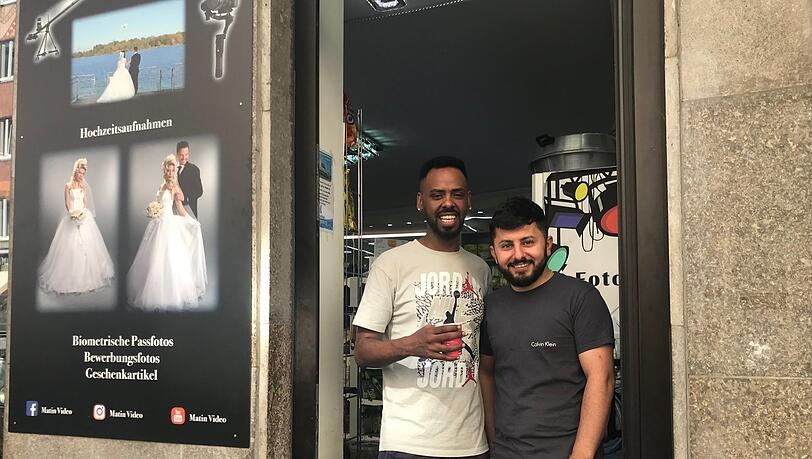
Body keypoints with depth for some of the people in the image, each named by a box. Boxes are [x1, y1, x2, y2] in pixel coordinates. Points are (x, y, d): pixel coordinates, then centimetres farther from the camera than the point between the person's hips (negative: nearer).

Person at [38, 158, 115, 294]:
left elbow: (86, 202, 7)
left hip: (84, 216, 3)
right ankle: (70, 276, 0)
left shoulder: (84, 186, 10)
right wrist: (73, 213, -16)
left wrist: (82, 212, -10)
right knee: (70, 245, -5)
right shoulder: (68, 185, 2)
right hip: (71, 217, -3)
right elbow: (67, 203, -2)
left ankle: (86, 273, 8)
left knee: (86, 244, 0)